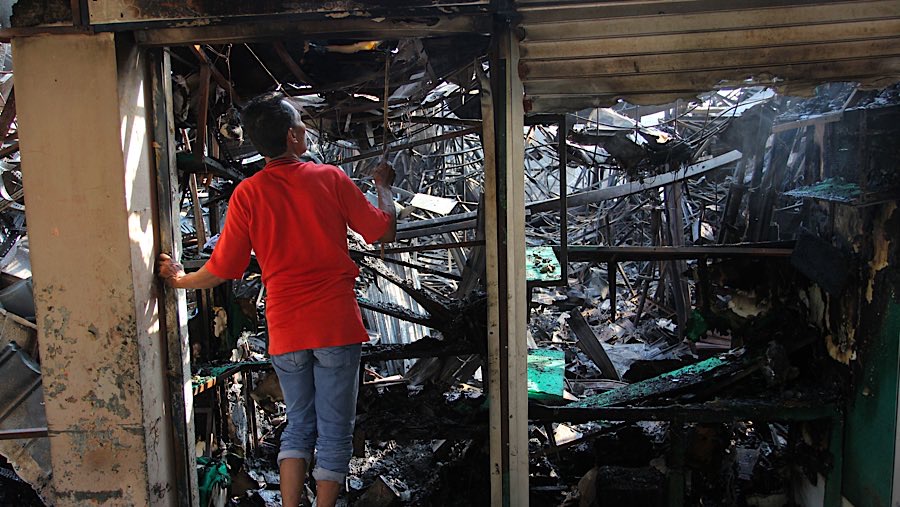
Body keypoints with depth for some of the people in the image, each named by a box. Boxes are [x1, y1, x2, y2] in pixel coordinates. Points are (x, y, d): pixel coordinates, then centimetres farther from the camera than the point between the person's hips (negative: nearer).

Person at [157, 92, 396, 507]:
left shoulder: (248, 194, -3)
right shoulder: (331, 178, -5)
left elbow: (221, 270, -1)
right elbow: (384, 232, 2)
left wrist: (179, 279, 19)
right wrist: (383, 186, 20)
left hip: (286, 331, 2)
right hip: (336, 325, -2)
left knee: (299, 425, 21)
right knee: (335, 431, 9)